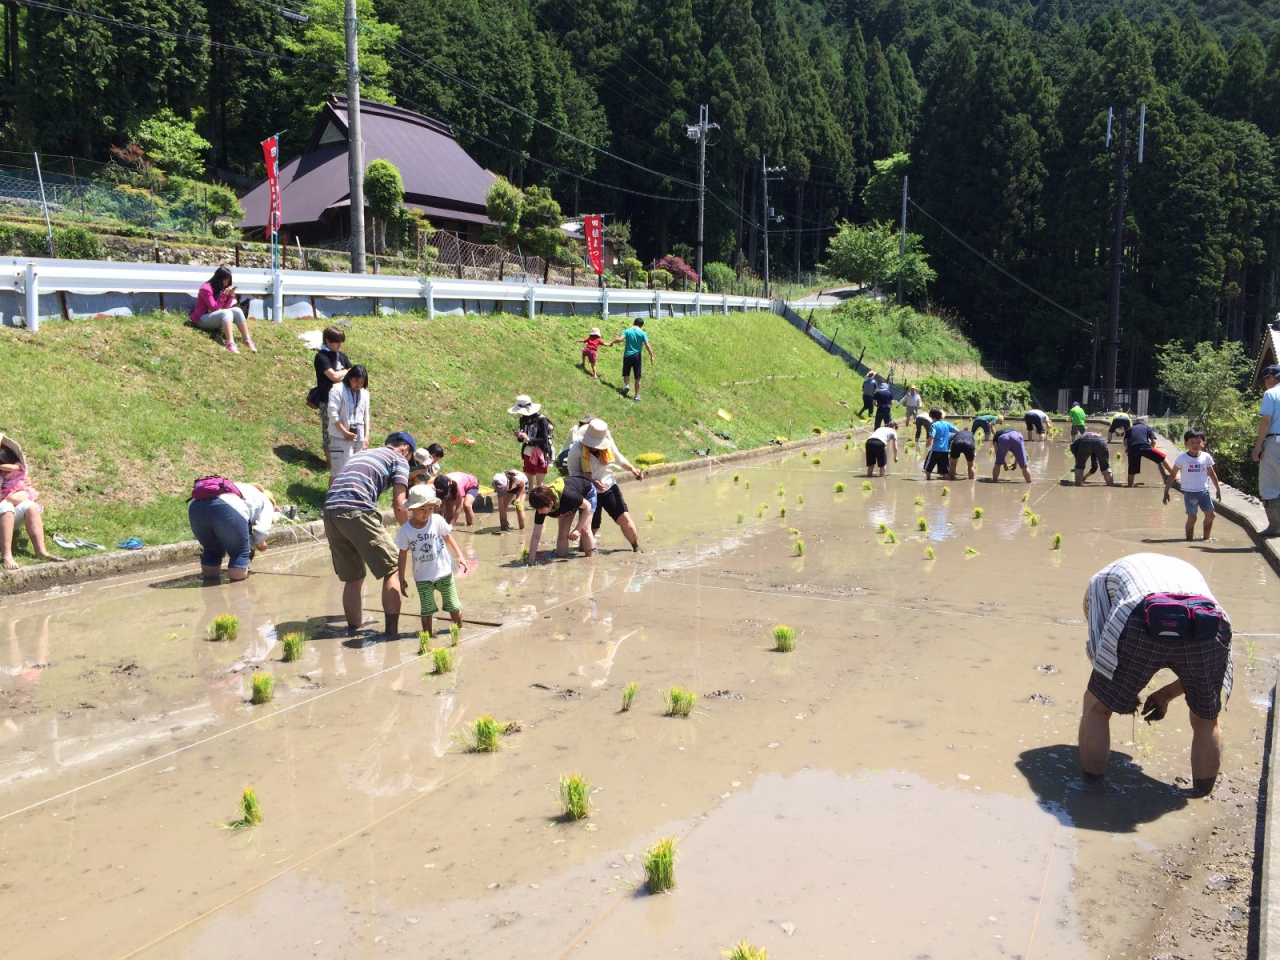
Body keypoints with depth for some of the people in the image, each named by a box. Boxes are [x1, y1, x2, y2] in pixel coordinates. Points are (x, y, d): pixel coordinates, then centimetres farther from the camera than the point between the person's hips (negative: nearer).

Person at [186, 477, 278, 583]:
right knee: (240, 553, 14)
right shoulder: (266, 503, 28)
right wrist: (259, 543, 31)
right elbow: (261, 530, 10)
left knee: (212, 551, 27)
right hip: (226, 506, -6)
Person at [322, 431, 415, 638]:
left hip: (330, 511, 7)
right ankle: (392, 631, 0)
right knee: (391, 568, 4)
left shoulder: (362, 454, 33)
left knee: (352, 577, 18)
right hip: (356, 511, -7)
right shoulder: (399, 460, 12)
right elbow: (398, 505, 0)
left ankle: (353, 627, 24)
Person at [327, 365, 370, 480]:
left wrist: (366, 436, 8)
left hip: (359, 438, 5)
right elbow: (333, 413, -12)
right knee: (338, 469, -5)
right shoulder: (338, 390, -7)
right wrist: (345, 432, -15)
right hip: (341, 437, -5)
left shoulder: (365, 393, 10)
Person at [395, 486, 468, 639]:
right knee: (427, 609, -1)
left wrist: (460, 557, -1)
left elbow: (448, 538, 4)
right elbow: (403, 555, -4)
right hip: (423, 577, -1)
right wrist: (402, 579, -2)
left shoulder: (437, 520, -11)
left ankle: (460, 630, 31)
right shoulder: (405, 530, -12)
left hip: (444, 572, 1)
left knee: (454, 606, 11)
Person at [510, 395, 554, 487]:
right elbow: (523, 439, 11)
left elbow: (544, 440, -19)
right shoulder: (523, 419, 3)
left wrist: (529, 439, -29)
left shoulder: (541, 420, -16)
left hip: (539, 455, -7)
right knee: (529, 482, 12)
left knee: (539, 483, -5)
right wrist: (519, 437, -11)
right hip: (528, 454, 7)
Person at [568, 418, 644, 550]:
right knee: (592, 528, 5)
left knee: (624, 519, -7)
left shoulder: (608, 444, -10)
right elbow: (574, 473, -14)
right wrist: (592, 481, -28)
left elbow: (619, 458, 7)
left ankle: (637, 548, 10)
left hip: (610, 488, 3)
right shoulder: (576, 450, -21)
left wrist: (632, 469, -10)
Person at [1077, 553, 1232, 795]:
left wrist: (1123, 691, 32)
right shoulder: (1188, 571, 45)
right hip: (1209, 625, 3)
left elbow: (1097, 646, 18)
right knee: (1206, 720, 29)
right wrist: (1167, 694, 43)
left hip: (1140, 623, -3)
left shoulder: (1104, 577, 36)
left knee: (1097, 707, 21)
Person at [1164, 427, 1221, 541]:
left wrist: (1218, 489, 16)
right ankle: (1189, 539, 5)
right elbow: (1172, 475, -4)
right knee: (1192, 517, -4)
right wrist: (1166, 491, -7)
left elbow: (1212, 473, 14)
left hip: (1204, 491, 4)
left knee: (1210, 515, 7)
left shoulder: (1206, 457, 2)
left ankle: (1206, 538, 23)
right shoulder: (1182, 458, -8)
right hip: (1189, 492, -4)